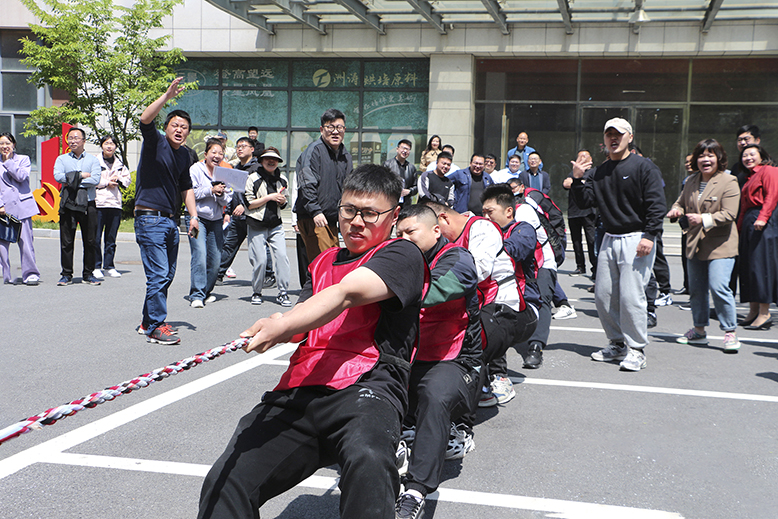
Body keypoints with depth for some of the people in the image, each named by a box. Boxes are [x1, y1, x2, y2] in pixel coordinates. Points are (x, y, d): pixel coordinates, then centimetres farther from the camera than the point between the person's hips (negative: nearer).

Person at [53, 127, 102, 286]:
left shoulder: (92, 160, 10)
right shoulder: (61, 159, 12)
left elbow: (95, 180, -7)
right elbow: (57, 176, -7)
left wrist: (71, 181, -9)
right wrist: (81, 175, -10)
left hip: (88, 203, 0)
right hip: (68, 203, 0)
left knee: (90, 241, 2)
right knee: (66, 241, 0)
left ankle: (88, 273, 12)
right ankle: (66, 274, 8)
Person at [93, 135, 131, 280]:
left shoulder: (119, 163, 16)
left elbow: (128, 179, 18)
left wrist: (119, 179, -1)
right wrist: (107, 183, -9)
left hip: (115, 204, 4)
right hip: (98, 202, -4)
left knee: (111, 238, 8)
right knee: (96, 237, -5)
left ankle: (109, 266, 16)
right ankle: (96, 266, 2)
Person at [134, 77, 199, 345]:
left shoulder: (184, 154, 15)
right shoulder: (155, 142, -5)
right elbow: (145, 119, -25)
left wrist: (193, 216, 12)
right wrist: (167, 96, -33)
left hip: (171, 220, 8)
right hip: (150, 219, -8)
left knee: (166, 275, 13)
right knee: (158, 275, -10)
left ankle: (148, 321, 25)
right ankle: (156, 327, -2)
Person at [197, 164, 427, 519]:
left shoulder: (403, 255, 7)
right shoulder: (324, 262, 30)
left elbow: (347, 293, -12)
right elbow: (300, 321, 16)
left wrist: (281, 327, -27)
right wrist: (280, 327, -10)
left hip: (365, 386, -5)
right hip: (298, 391, 6)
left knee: (367, 462, -39)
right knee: (223, 483, -14)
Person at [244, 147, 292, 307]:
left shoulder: (282, 180, 11)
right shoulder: (253, 178, -3)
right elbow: (248, 204, -7)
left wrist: (282, 201, -3)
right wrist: (269, 197, -14)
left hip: (276, 225, 3)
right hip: (257, 226, -3)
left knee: (282, 256, -11)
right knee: (260, 260, -5)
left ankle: (283, 293, -3)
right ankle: (257, 293, 16)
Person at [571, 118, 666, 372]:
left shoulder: (644, 167, -4)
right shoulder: (599, 171, 14)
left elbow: (656, 204, -9)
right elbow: (585, 202, 10)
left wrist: (649, 236, -18)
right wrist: (577, 179, -5)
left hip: (636, 240, -7)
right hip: (609, 239, 7)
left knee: (631, 296, -11)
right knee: (603, 295, 7)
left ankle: (636, 350, 0)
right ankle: (617, 343, 22)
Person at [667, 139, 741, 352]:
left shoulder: (728, 182, -9)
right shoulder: (691, 182, 10)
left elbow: (729, 214, -16)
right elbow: (681, 201, 23)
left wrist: (704, 219, -27)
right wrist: (677, 210, 0)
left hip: (720, 244, -6)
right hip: (695, 244, 6)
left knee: (719, 287, -14)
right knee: (696, 288, 13)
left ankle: (730, 332, -1)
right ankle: (699, 330, 28)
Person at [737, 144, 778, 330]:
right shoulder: (749, 178, 24)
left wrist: (763, 218, -25)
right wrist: (739, 228, 15)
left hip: (762, 223, -9)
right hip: (748, 224, 9)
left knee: (761, 265, -11)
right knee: (748, 266, 7)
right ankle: (753, 311, 12)